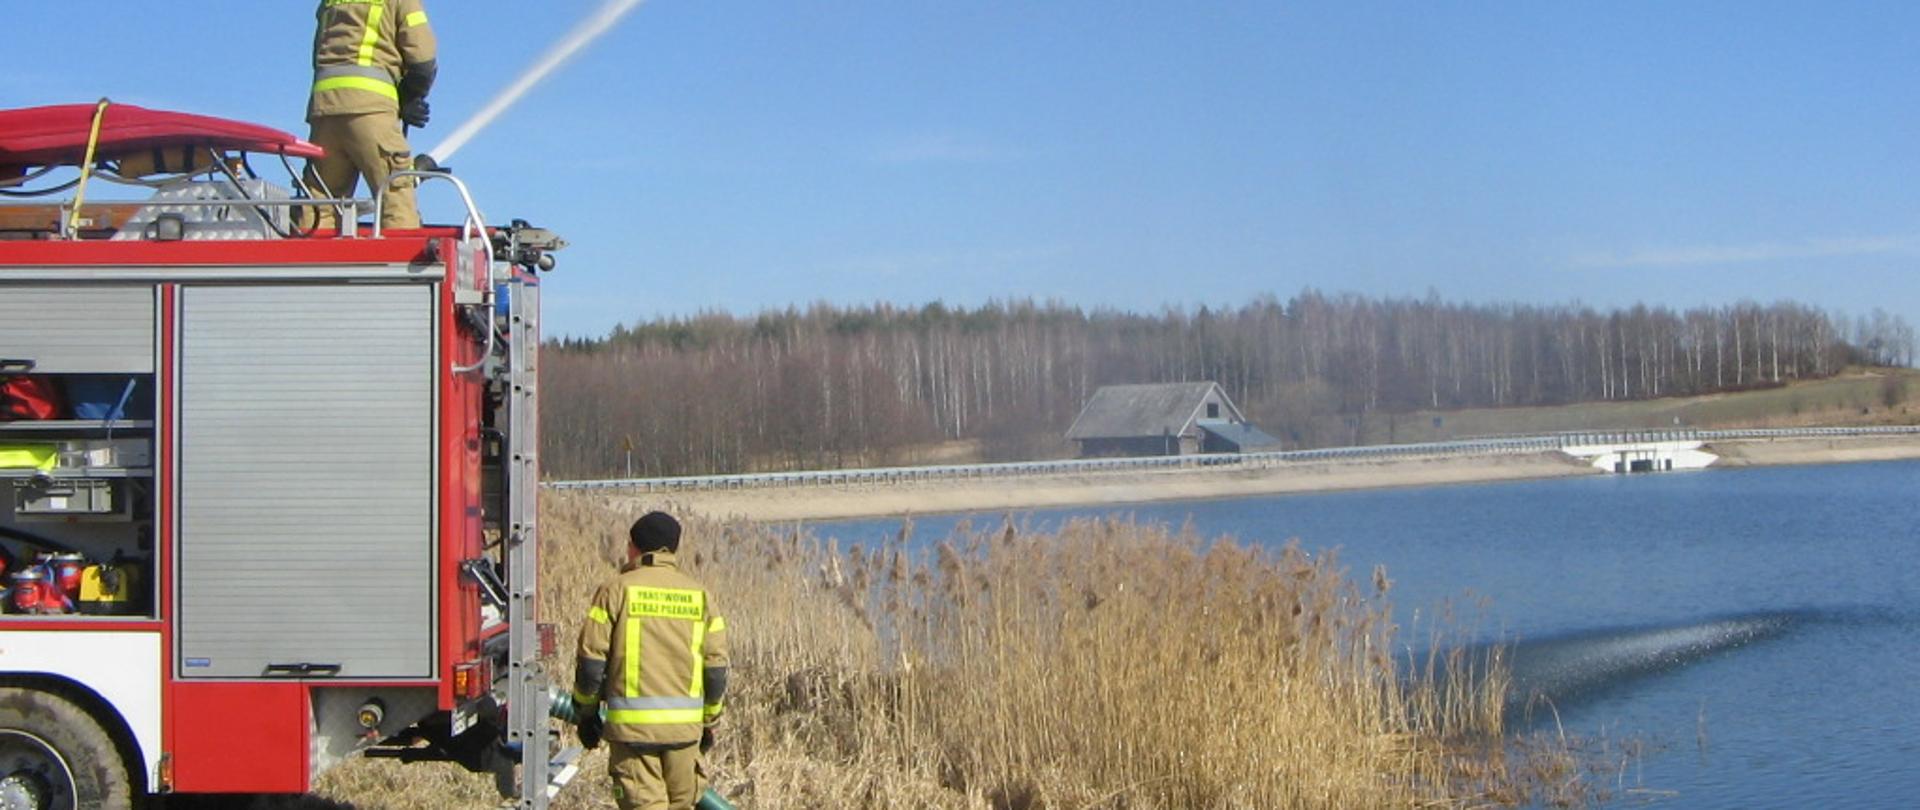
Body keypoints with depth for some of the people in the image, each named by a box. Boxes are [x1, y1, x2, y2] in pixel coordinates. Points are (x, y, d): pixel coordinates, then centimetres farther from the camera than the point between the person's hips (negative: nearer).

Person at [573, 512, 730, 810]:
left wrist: (586, 713, 9)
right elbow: (716, 669, 6)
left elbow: (591, 662, -4)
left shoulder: (616, 591, -3)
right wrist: (708, 721, 18)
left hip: (631, 725, -3)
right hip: (685, 724, 3)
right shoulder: (700, 596, 7)